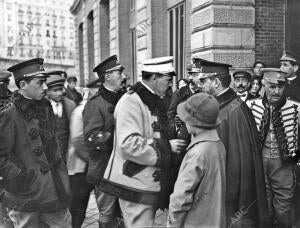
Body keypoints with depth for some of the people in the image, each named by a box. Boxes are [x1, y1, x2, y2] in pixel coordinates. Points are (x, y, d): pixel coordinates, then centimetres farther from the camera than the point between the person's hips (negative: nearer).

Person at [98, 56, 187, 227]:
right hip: (137, 184, -9)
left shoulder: (155, 101, 14)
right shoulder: (131, 101, -17)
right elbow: (128, 144, -26)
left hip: (151, 181, 10)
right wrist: (166, 146, -20)